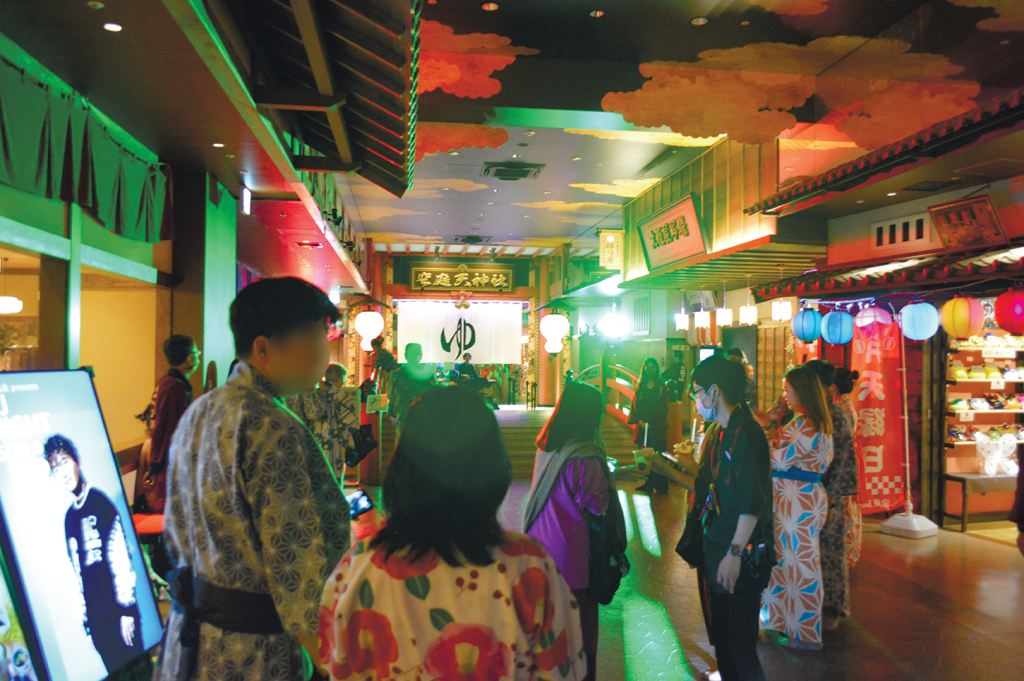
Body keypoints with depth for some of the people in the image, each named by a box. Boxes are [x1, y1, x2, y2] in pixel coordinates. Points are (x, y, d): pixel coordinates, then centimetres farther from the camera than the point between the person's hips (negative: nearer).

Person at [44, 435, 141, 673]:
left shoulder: (101, 502, -6)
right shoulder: (68, 518, 10)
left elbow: (121, 560, -9)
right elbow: (77, 574, 14)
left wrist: (128, 609, -11)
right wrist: (86, 624, 14)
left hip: (119, 613, -5)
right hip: (96, 620, 5)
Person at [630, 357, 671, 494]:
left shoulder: (662, 387, 3)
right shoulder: (640, 386, 11)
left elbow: (662, 407, -4)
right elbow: (635, 405, 6)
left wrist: (650, 422, -12)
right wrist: (640, 421, -9)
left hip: (657, 427, -3)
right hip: (643, 426, 3)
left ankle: (661, 486, -1)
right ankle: (649, 484, 10)